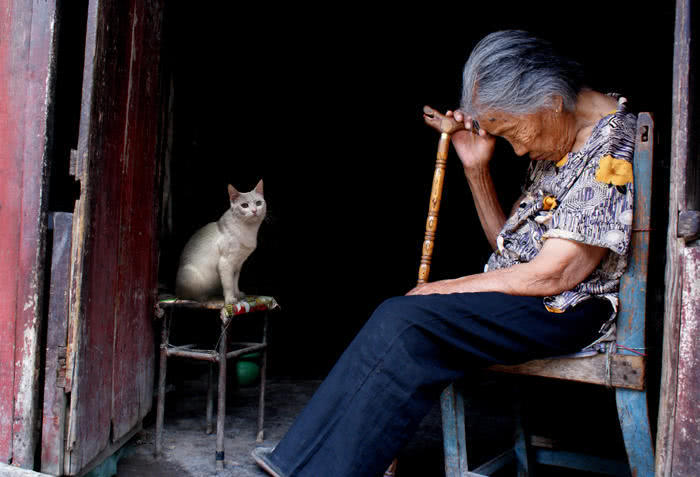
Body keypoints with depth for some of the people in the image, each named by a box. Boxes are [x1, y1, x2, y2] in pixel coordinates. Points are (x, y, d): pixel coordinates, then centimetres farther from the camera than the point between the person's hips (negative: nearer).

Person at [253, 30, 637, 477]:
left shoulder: (614, 148, -16)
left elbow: (549, 275, -20)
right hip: (523, 293, 8)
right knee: (397, 320, -12)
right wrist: (476, 168, 4)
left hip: (571, 308, -8)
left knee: (408, 323, -25)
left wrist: (444, 289, -12)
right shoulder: (554, 141, 12)